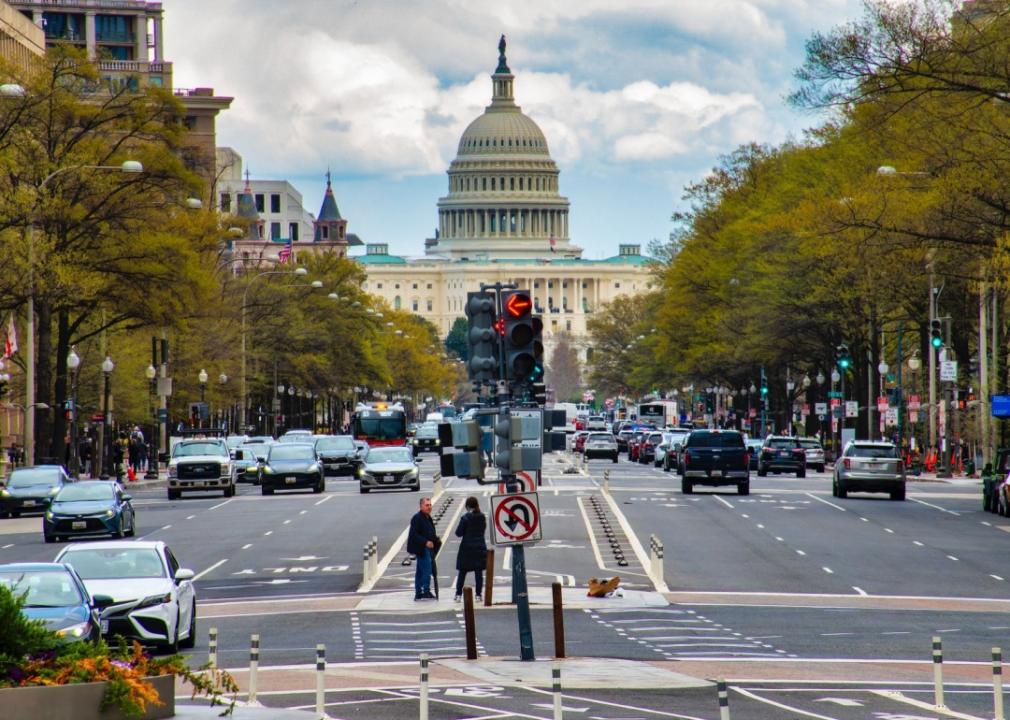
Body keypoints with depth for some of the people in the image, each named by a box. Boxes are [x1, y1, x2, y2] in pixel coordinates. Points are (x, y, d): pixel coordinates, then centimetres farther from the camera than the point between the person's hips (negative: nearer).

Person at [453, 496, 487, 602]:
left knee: (462, 572, 5)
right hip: (480, 548, 3)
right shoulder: (482, 517, 1)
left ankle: (458, 594, 4)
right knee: (479, 572, 6)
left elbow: (458, 533, -11)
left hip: (467, 548, -3)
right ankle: (478, 594, 4)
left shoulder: (465, 518, -13)